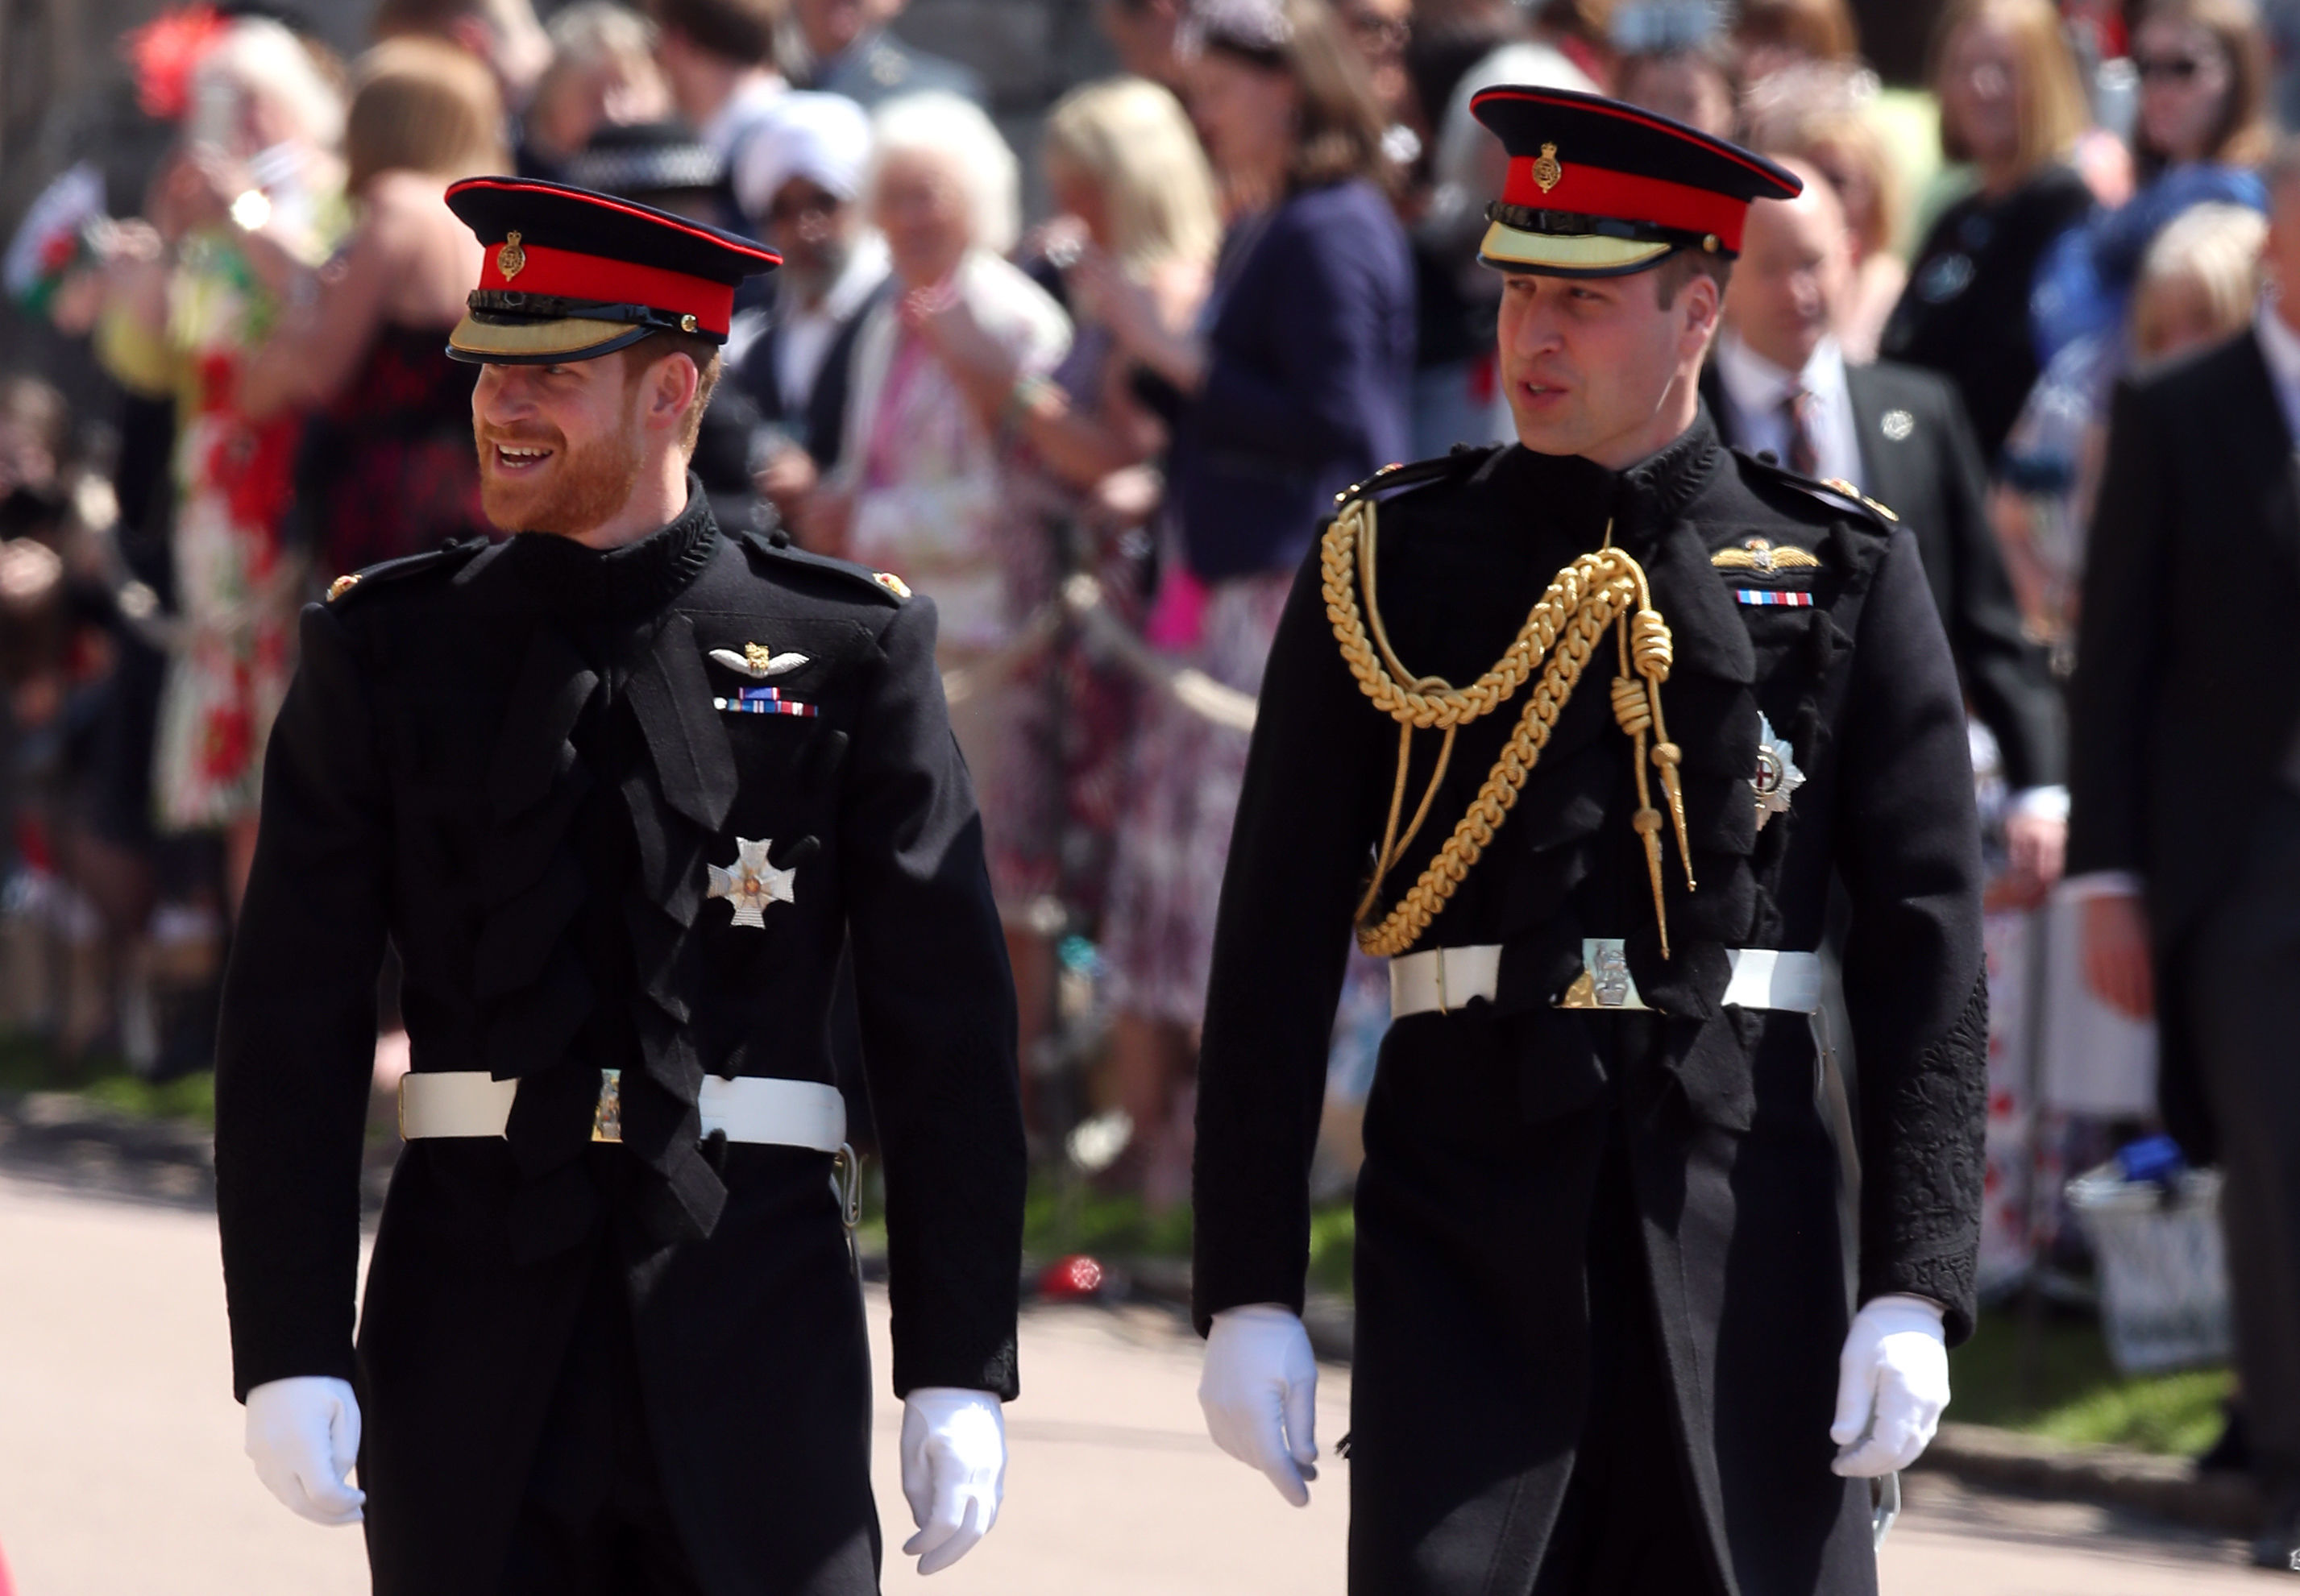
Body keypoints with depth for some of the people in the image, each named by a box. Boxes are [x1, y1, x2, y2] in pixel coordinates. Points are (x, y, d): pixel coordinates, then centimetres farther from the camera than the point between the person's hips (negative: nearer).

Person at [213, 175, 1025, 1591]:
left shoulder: (851, 650, 2)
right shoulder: (386, 648, 5)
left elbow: (947, 1029, 2)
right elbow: (293, 1025, 3)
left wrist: (959, 1372, -3)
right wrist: (288, 1354, -6)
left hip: (758, 1323, -1)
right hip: (476, 1336, 1)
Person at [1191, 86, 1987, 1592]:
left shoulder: (1846, 575, 4)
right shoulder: (1389, 563, 5)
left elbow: (1930, 944, 1)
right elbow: (1274, 950, 4)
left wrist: (1916, 1293, -7)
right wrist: (1248, 1292, -1)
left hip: (1742, 1215, 0)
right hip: (1467, 1200, 0)